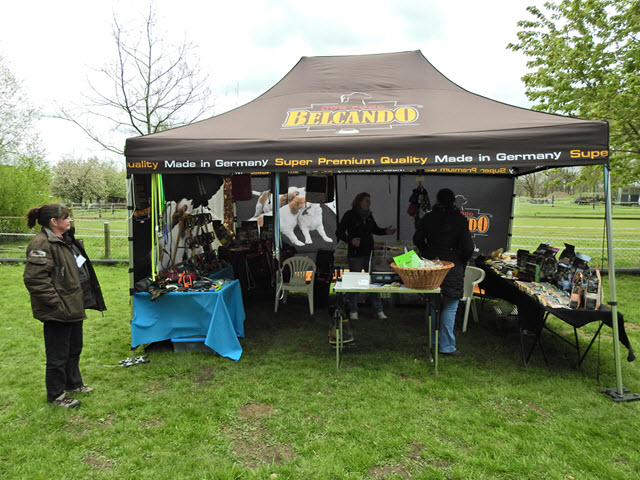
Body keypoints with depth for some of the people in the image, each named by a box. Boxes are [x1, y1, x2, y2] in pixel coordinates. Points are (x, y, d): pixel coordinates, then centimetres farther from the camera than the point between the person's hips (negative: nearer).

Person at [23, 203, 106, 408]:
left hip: (73, 306, 10)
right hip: (57, 312, -10)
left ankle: (73, 383, 42)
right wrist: (56, 303, -22)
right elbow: (34, 279, -27)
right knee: (58, 354, 6)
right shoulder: (41, 244, -21)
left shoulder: (65, 239, 12)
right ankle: (56, 395, 23)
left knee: (74, 348, 23)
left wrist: (80, 300, 19)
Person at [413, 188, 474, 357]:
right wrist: (462, 262, 7)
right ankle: (446, 346, 7)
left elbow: (417, 239, 5)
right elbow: (468, 247, -9)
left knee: (432, 304, 14)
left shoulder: (428, 218, 2)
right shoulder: (460, 220, -7)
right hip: (452, 267, -4)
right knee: (450, 307, 3)